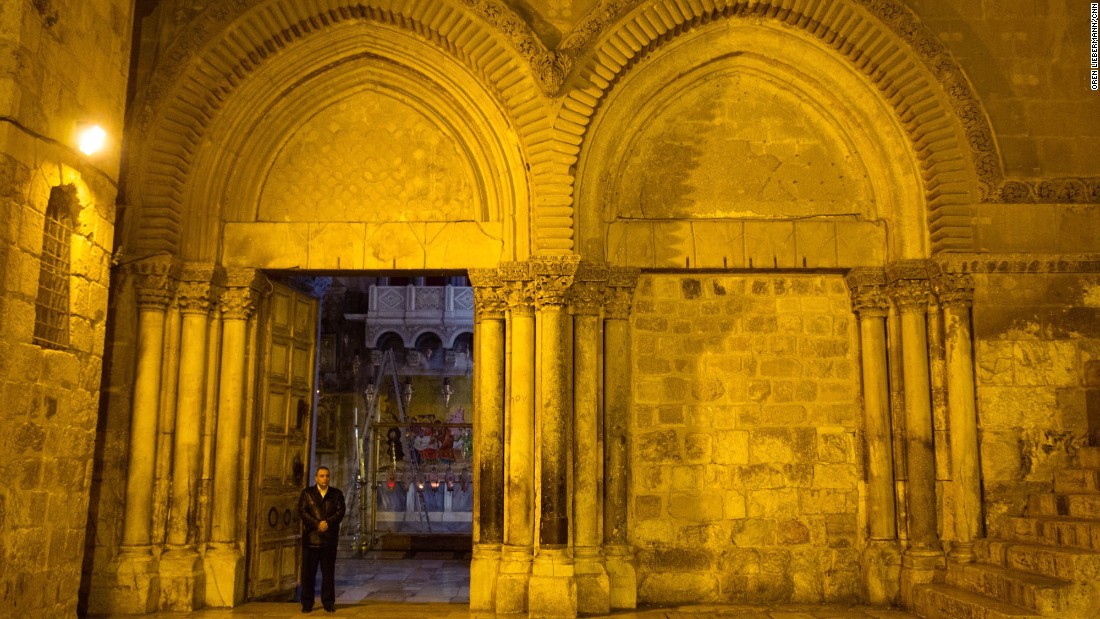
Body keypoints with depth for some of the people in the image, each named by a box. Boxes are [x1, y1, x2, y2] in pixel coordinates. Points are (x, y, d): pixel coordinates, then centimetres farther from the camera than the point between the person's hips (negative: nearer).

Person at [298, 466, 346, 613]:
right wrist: (317, 524, -15)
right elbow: (302, 511, -4)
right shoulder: (307, 493, 7)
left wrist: (328, 523, -16)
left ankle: (328, 602, 11)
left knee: (328, 572, 4)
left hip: (330, 539, 1)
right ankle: (307, 603, 8)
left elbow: (341, 511, 0)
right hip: (311, 538, -1)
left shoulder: (337, 494, 11)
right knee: (308, 572, 1)